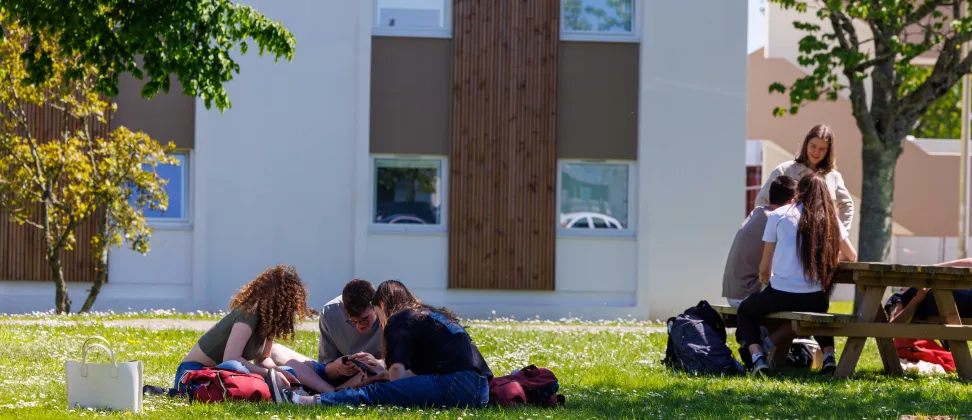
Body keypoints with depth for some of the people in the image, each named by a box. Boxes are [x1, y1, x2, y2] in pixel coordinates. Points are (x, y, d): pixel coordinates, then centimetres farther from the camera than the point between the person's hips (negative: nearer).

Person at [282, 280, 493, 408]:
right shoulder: (433, 315, 30)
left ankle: (314, 401, -21)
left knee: (377, 394, -10)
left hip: (455, 386, -8)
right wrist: (386, 374, 34)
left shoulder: (398, 321, 4)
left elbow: (397, 376, -2)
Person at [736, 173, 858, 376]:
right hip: (816, 299, 3)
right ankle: (828, 353, 16)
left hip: (780, 296, -3)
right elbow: (852, 256, 16)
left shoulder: (778, 215, -1)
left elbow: (765, 269, 2)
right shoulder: (830, 220, 5)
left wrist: (764, 279, 24)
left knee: (746, 309, 27)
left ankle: (757, 356, 2)